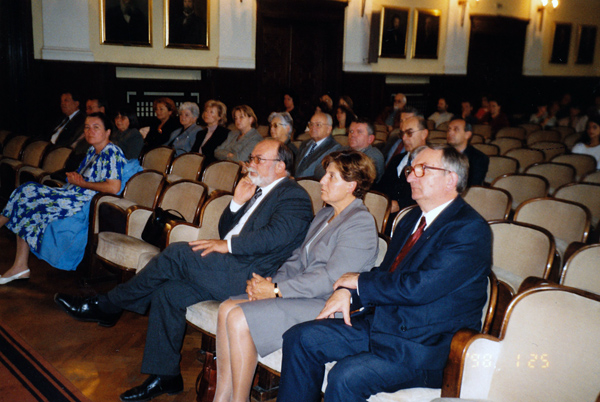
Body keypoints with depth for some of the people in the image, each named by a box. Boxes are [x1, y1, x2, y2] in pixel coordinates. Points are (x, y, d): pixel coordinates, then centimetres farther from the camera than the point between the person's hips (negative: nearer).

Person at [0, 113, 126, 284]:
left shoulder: (112, 153, -13)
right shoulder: (93, 151, 17)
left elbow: (114, 187, -26)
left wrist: (82, 183, -15)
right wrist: (74, 176, 0)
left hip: (86, 202, -10)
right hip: (73, 193, 10)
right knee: (28, 191, -3)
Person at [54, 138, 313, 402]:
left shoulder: (293, 195, -4)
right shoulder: (258, 191, 23)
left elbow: (276, 235, -23)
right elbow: (224, 231, 23)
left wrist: (228, 245, -20)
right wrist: (237, 203, 6)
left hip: (250, 277, -9)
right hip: (230, 273, 9)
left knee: (177, 253, -18)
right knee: (168, 292, -5)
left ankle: (106, 307, -2)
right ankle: (165, 375, 6)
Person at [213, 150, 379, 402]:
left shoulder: (361, 224, -13)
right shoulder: (324, 215, 17)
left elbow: (329, 278, -20)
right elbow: (298, 260, 17)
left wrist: (276, 290, -17)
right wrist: (268, 282, -2)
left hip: (326, 306, -9)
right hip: (300, 293, 9)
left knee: (239, 319, -20)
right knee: (228, 308, -7)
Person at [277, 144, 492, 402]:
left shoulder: (470, 229, -16)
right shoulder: (412, 219, 13)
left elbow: (418, 287, -25)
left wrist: (360, 282, -11)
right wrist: (346, 292, -5)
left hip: (425, 346, -8)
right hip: (381, 322, 9)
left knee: (346, 376, -28)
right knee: (301, 338, -1)